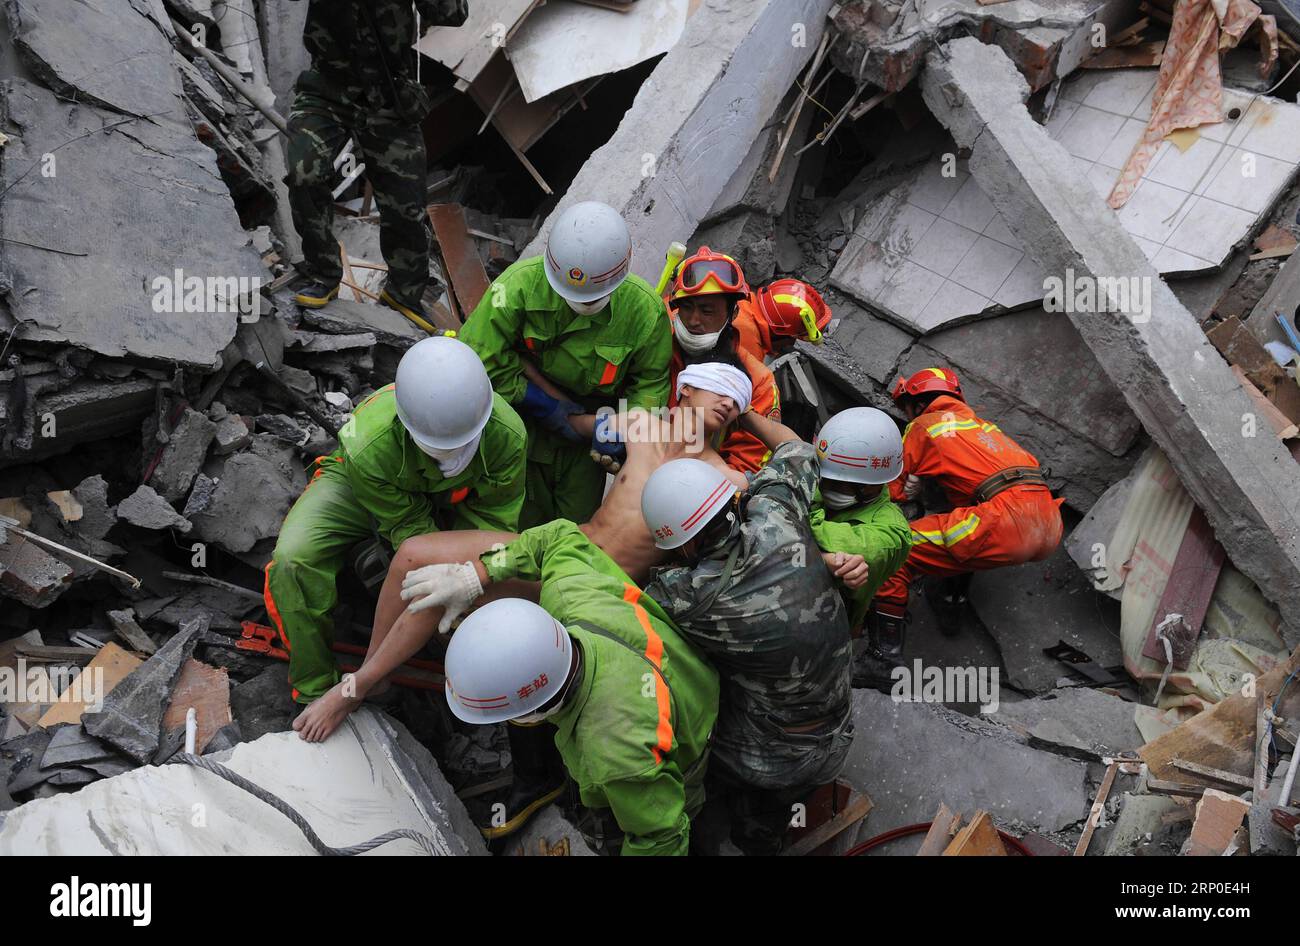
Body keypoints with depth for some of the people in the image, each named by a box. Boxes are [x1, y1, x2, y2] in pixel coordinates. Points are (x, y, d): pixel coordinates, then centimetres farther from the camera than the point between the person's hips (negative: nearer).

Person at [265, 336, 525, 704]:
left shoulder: (507, 434, -35)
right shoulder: (369, 446, -42)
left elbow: (493, 518, -19)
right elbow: (408, 526, -26)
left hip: (448, 501, 3)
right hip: (360, 488, -2)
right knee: (294, 562, -24)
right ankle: (316, 689, -5)